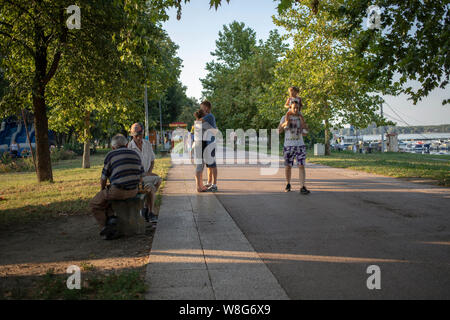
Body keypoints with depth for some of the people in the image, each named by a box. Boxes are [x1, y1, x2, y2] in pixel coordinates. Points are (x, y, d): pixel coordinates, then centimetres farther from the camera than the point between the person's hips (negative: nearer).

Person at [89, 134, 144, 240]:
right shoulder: (135, 155, 12)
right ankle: (110, 218, 16)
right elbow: (140, 177, 15)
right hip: (133, 191, 6)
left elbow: (103, 178, 4)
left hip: (117, 191, -6)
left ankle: (107, 228, 0)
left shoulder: (111, 155, -2)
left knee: (94, 205, 15)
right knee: (108, 196, 34)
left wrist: (102, 190, 24)